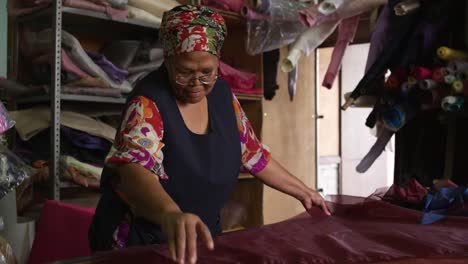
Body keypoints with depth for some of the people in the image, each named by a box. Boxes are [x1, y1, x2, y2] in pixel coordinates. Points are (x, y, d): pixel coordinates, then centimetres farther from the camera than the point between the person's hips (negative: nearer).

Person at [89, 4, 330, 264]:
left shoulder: (221, 93, -4)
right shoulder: (148, 104, -23)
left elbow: (253, 154, 7)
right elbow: (133, 169, -40)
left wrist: (302, 191, 8)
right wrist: (170, 213, -59)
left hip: (201, 234, 6)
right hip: (139, 240, -5)